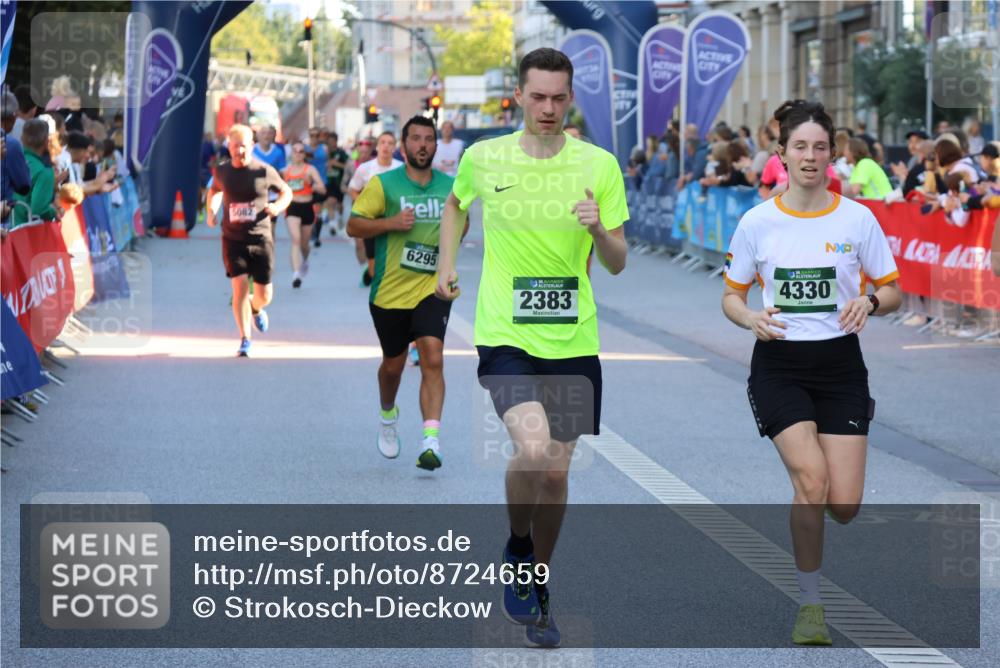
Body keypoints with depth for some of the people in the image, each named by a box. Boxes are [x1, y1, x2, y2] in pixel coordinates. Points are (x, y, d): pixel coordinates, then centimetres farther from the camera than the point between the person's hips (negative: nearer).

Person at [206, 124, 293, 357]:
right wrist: (211, 211, 5)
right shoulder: (222, 172, 1)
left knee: (264, 296, 2)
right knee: (240, 287, -12)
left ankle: (255, 309, 41)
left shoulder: (264, 171, -5)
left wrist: (278, 206, -11)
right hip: (233, 239, 1)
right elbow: (214, 190, 23)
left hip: (260, 238, -1)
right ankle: (245, 340, 0)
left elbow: (286, 192, 9)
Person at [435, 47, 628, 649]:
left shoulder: (599, 165, -1)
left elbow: (618, 262, 0)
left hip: (573, 342, 2)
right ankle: (517, 547, 5)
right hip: (505, 336, -2)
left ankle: (538, 585, 29)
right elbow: (456, 203, 24)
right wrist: (447, 263, 14)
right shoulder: (483, 159, 1)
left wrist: (598, 228, -19)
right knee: (534, 448, -24)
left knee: (557, 472, 7)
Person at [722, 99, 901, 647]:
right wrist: (752, 318, -15)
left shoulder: (857, 219, -2)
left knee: (843, 507, -7)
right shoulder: (756, 222, -2)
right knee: (811, 477, -22)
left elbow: (892, 293, 5)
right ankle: (809, 603, -4)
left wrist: (869, 301, -18)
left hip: (839, 364, 1)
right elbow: (731, 297, 8)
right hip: (779, 365, -1)